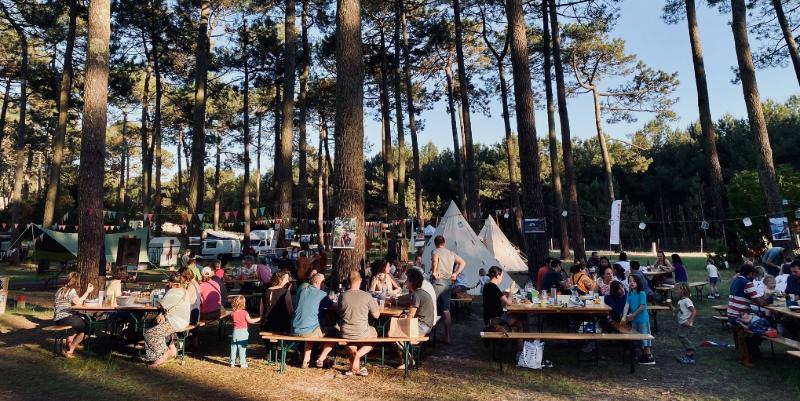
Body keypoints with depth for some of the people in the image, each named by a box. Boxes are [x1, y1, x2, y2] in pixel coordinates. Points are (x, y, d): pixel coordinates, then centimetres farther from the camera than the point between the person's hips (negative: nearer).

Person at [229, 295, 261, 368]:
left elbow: (232, 320, 15)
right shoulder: (244, 312, -12)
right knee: (242, 348, 2)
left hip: (235, 331, 4)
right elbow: (250, 321, -9)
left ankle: (232, 363, 16)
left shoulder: (232, 313, -1)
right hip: (243, 331, -3)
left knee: (233, 348, 12)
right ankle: (243, 364, 5)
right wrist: (259, 319, 0)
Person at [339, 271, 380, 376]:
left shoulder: (343, 296, -6)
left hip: (345, 333, 1)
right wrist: (375, 304, 17)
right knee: (374, 333, 31)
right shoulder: (367, 296, -11)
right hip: (361, 333, -1)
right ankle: (358, 354, 5)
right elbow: (376, 315, -2)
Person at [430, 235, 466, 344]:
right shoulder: (451, 253, 16)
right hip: (448, 283, 6)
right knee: (446, 311, 9)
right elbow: (463, 263, 16)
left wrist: (434, 272, -16)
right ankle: (447, 337, 12)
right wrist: (455, 274, 12)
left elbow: (435, 259, -25)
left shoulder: (435, 251, -2)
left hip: (437, 282, -6)